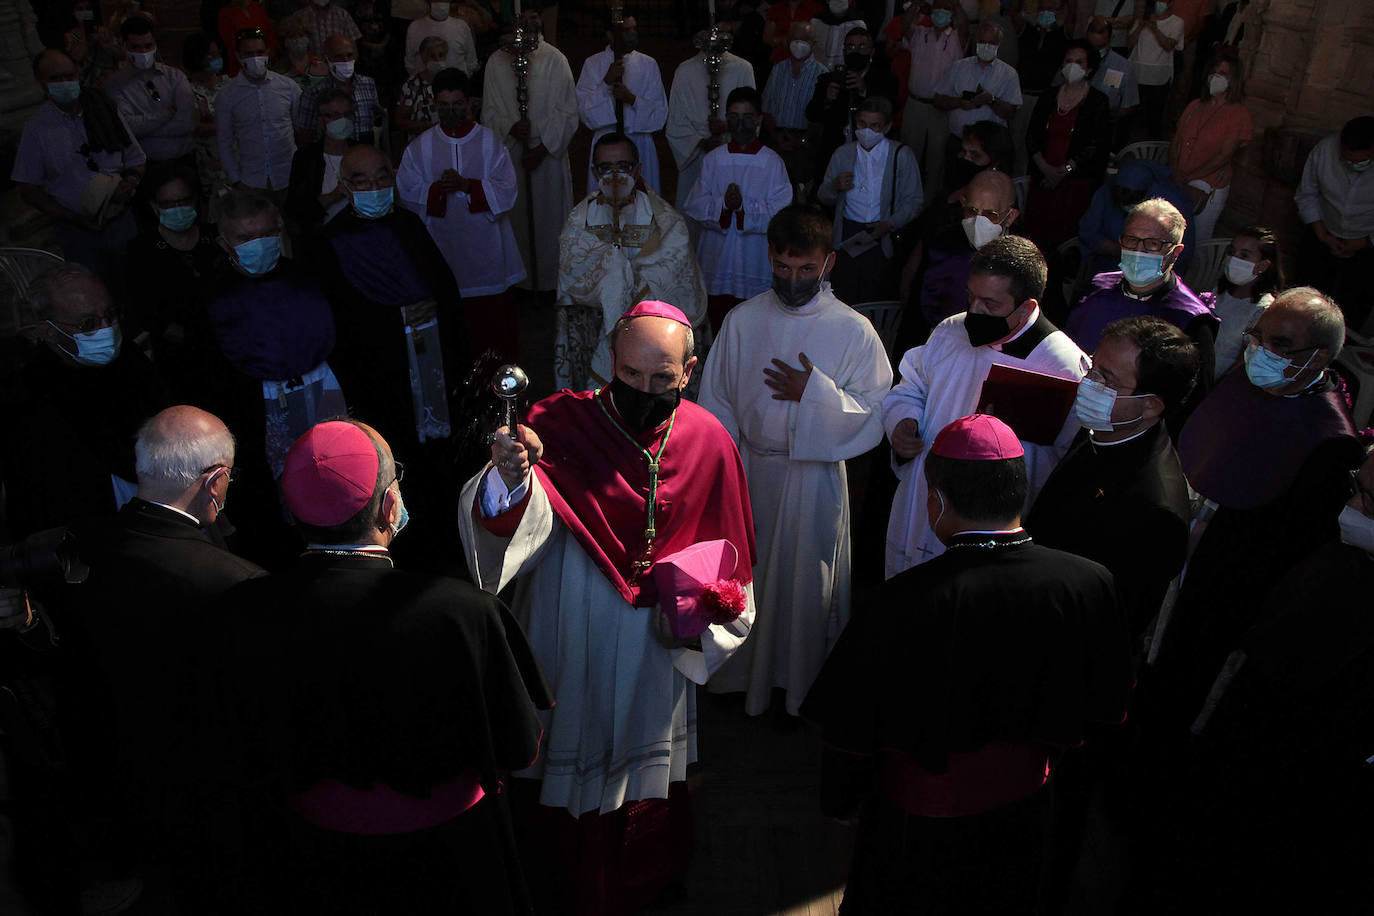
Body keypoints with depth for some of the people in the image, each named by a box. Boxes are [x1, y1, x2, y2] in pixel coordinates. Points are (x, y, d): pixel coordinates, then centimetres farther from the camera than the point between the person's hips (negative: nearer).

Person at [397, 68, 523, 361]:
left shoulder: (489, 141, 0)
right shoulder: (420, 147, 3)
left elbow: (506, 191, -6)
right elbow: (406, 191, 1)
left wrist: (467, 185, -19)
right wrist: (437, 189, -17)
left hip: (485, 245, 0)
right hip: (444, 243, 1)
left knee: (494, 310, 4)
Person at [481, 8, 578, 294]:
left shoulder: (554, 60, -9)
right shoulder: (496, 62, -1)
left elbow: (567, 113, -7)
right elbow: (490, 112, 4)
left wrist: (543, 147, -12)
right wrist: (510, 127, -16)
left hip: (549, 151, -2)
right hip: (510, 152, 2)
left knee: (549, 216, 5)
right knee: (516, 218, 8)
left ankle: (550, 279, 19)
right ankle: (521, 279, 21)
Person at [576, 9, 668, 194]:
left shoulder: (648, 64, 3)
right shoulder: (593, 64, 2)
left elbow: (660, 112, -1)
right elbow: (584, 108, -4)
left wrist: (633, 99, -18)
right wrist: (606, 83, -17)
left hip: (640, 146, 1)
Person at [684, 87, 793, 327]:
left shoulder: (772, 162, -2)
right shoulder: (713, 159, 6)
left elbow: (780, 213, -9)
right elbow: (694, 206, 1)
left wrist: (744, 205, -22)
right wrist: (723, 204, -17)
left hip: (755, 260, -2)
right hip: (716, 257, 2)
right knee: (718, 323, 8)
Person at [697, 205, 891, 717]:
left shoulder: (853, 331, -10)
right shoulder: (742, 320, -2)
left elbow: (876, 416, -10)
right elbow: (715, 406, 3)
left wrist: (815, 393, -22)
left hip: (815, 477, -2)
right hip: (749, 471, 3)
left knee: (806, 581, 11)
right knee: (743, 576, 16)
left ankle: (801, 686, 35)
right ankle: (743, 677, 41)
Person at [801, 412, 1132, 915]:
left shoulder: (907, 601, -31)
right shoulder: (1091, 583, -19)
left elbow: (852, 731, -20)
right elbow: (1105, 709, -3)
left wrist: (842, 799, 0)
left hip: (918, 821, -4)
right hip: (1025, 811, 4)